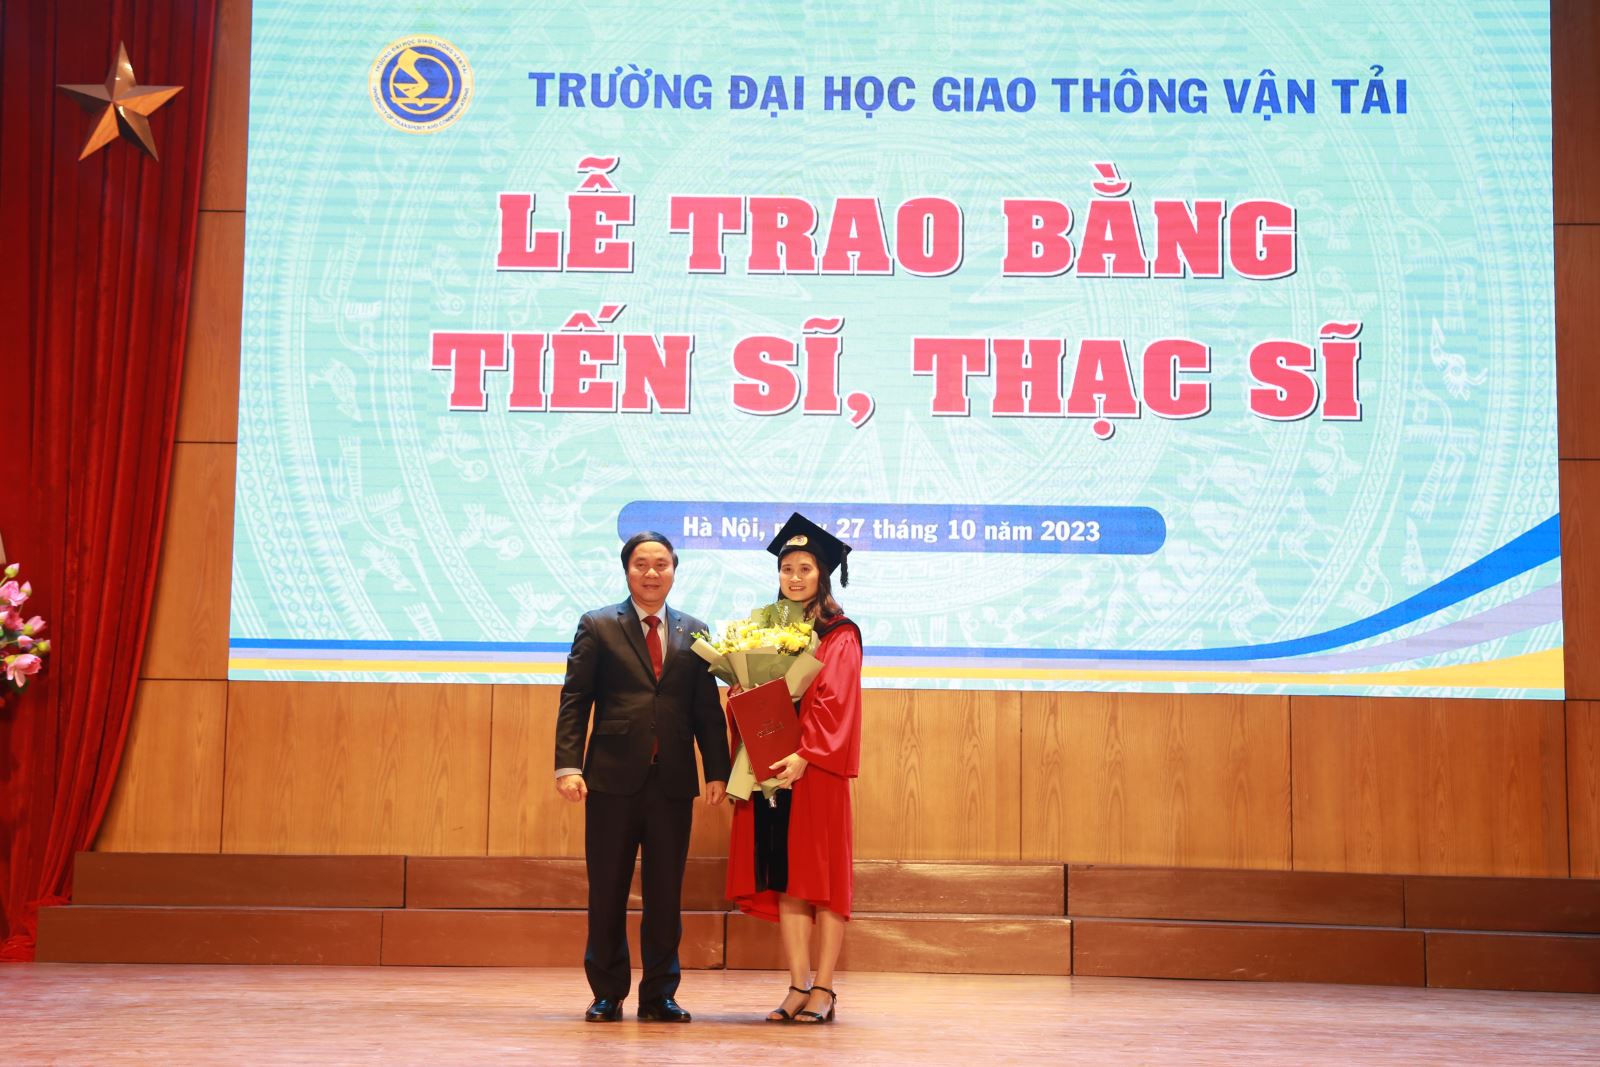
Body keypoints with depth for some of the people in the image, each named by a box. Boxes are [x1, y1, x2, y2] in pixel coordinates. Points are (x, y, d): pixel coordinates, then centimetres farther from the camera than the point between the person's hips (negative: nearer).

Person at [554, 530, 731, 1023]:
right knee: (607, 892, 5)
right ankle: (607, 995, 15)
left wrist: (717, 770, 0)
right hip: (613, 779, -2)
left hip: (673, 781, 2)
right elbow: (574, 701, 0)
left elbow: (708, 708, 9)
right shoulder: (598, 626, 5)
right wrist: (568, 765, -11)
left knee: (666, 894, 5)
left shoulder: (694, 631, 11)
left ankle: (659, 996, 14)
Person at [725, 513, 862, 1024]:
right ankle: (799, 988, 5)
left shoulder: (839, 636, 0)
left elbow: (833, 700, -12)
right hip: (771, 768, 5)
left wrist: (805, 754, -23)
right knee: (786, 880, 3)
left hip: (817, 770, -5)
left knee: (821, 876, -3)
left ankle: (823, 990, 0)